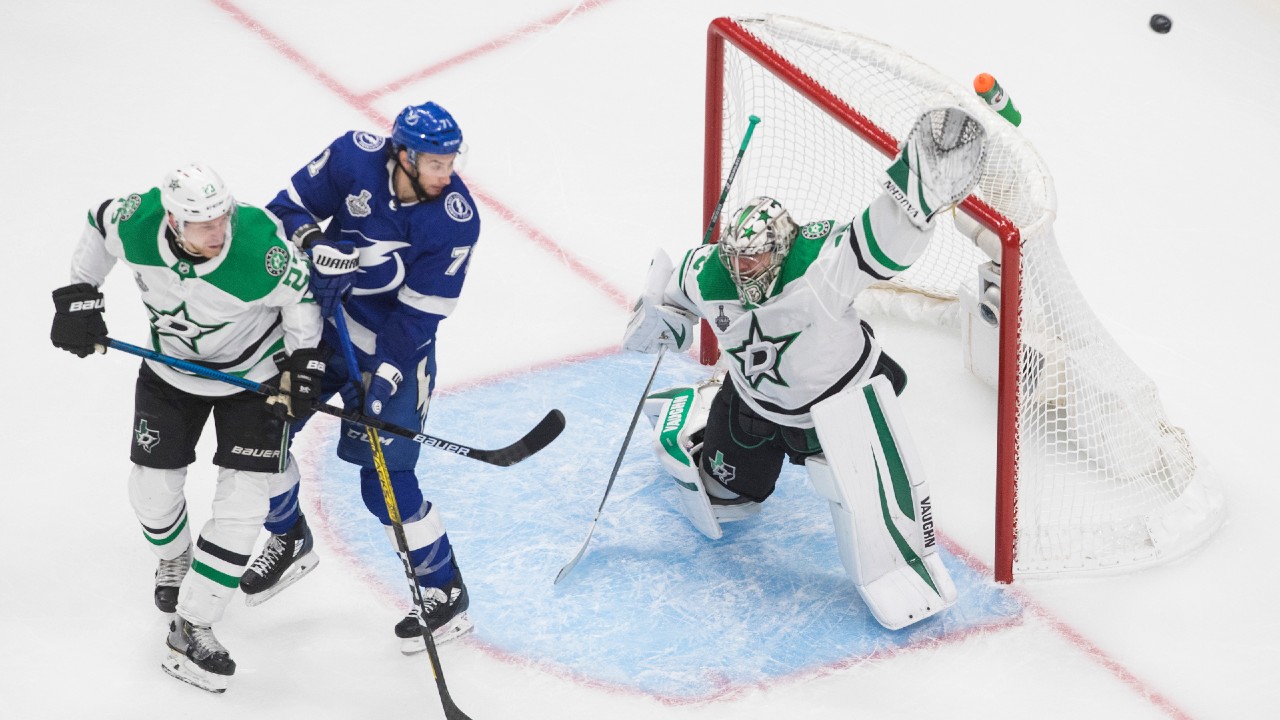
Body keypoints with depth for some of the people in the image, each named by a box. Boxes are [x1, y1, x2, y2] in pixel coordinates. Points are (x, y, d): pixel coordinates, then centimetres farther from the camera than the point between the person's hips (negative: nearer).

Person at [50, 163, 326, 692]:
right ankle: (174, 560, 43)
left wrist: (304, 363, -19)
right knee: (153, 486, 8)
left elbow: (301, 292, -15)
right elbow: (97, 226, -3)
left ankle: (190, 625, 1)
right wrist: (78, 299, -4)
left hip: (255, 371, -3)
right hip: (171, 368, 3)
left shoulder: (261, 249, -36)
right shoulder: (135, 222, -27)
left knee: (244, 499, -9)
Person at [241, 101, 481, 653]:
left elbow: (418, 312, -20)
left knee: (386, 481, -9)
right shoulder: (355, 157, -18)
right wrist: (313, 243, -28)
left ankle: (445, 591, 10)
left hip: (391, 345, -4)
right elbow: (289, 207, -7)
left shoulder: (455, 219, -23)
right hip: (320, 318, 4)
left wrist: (385, 375, -29)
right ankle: (289, 539, 37)